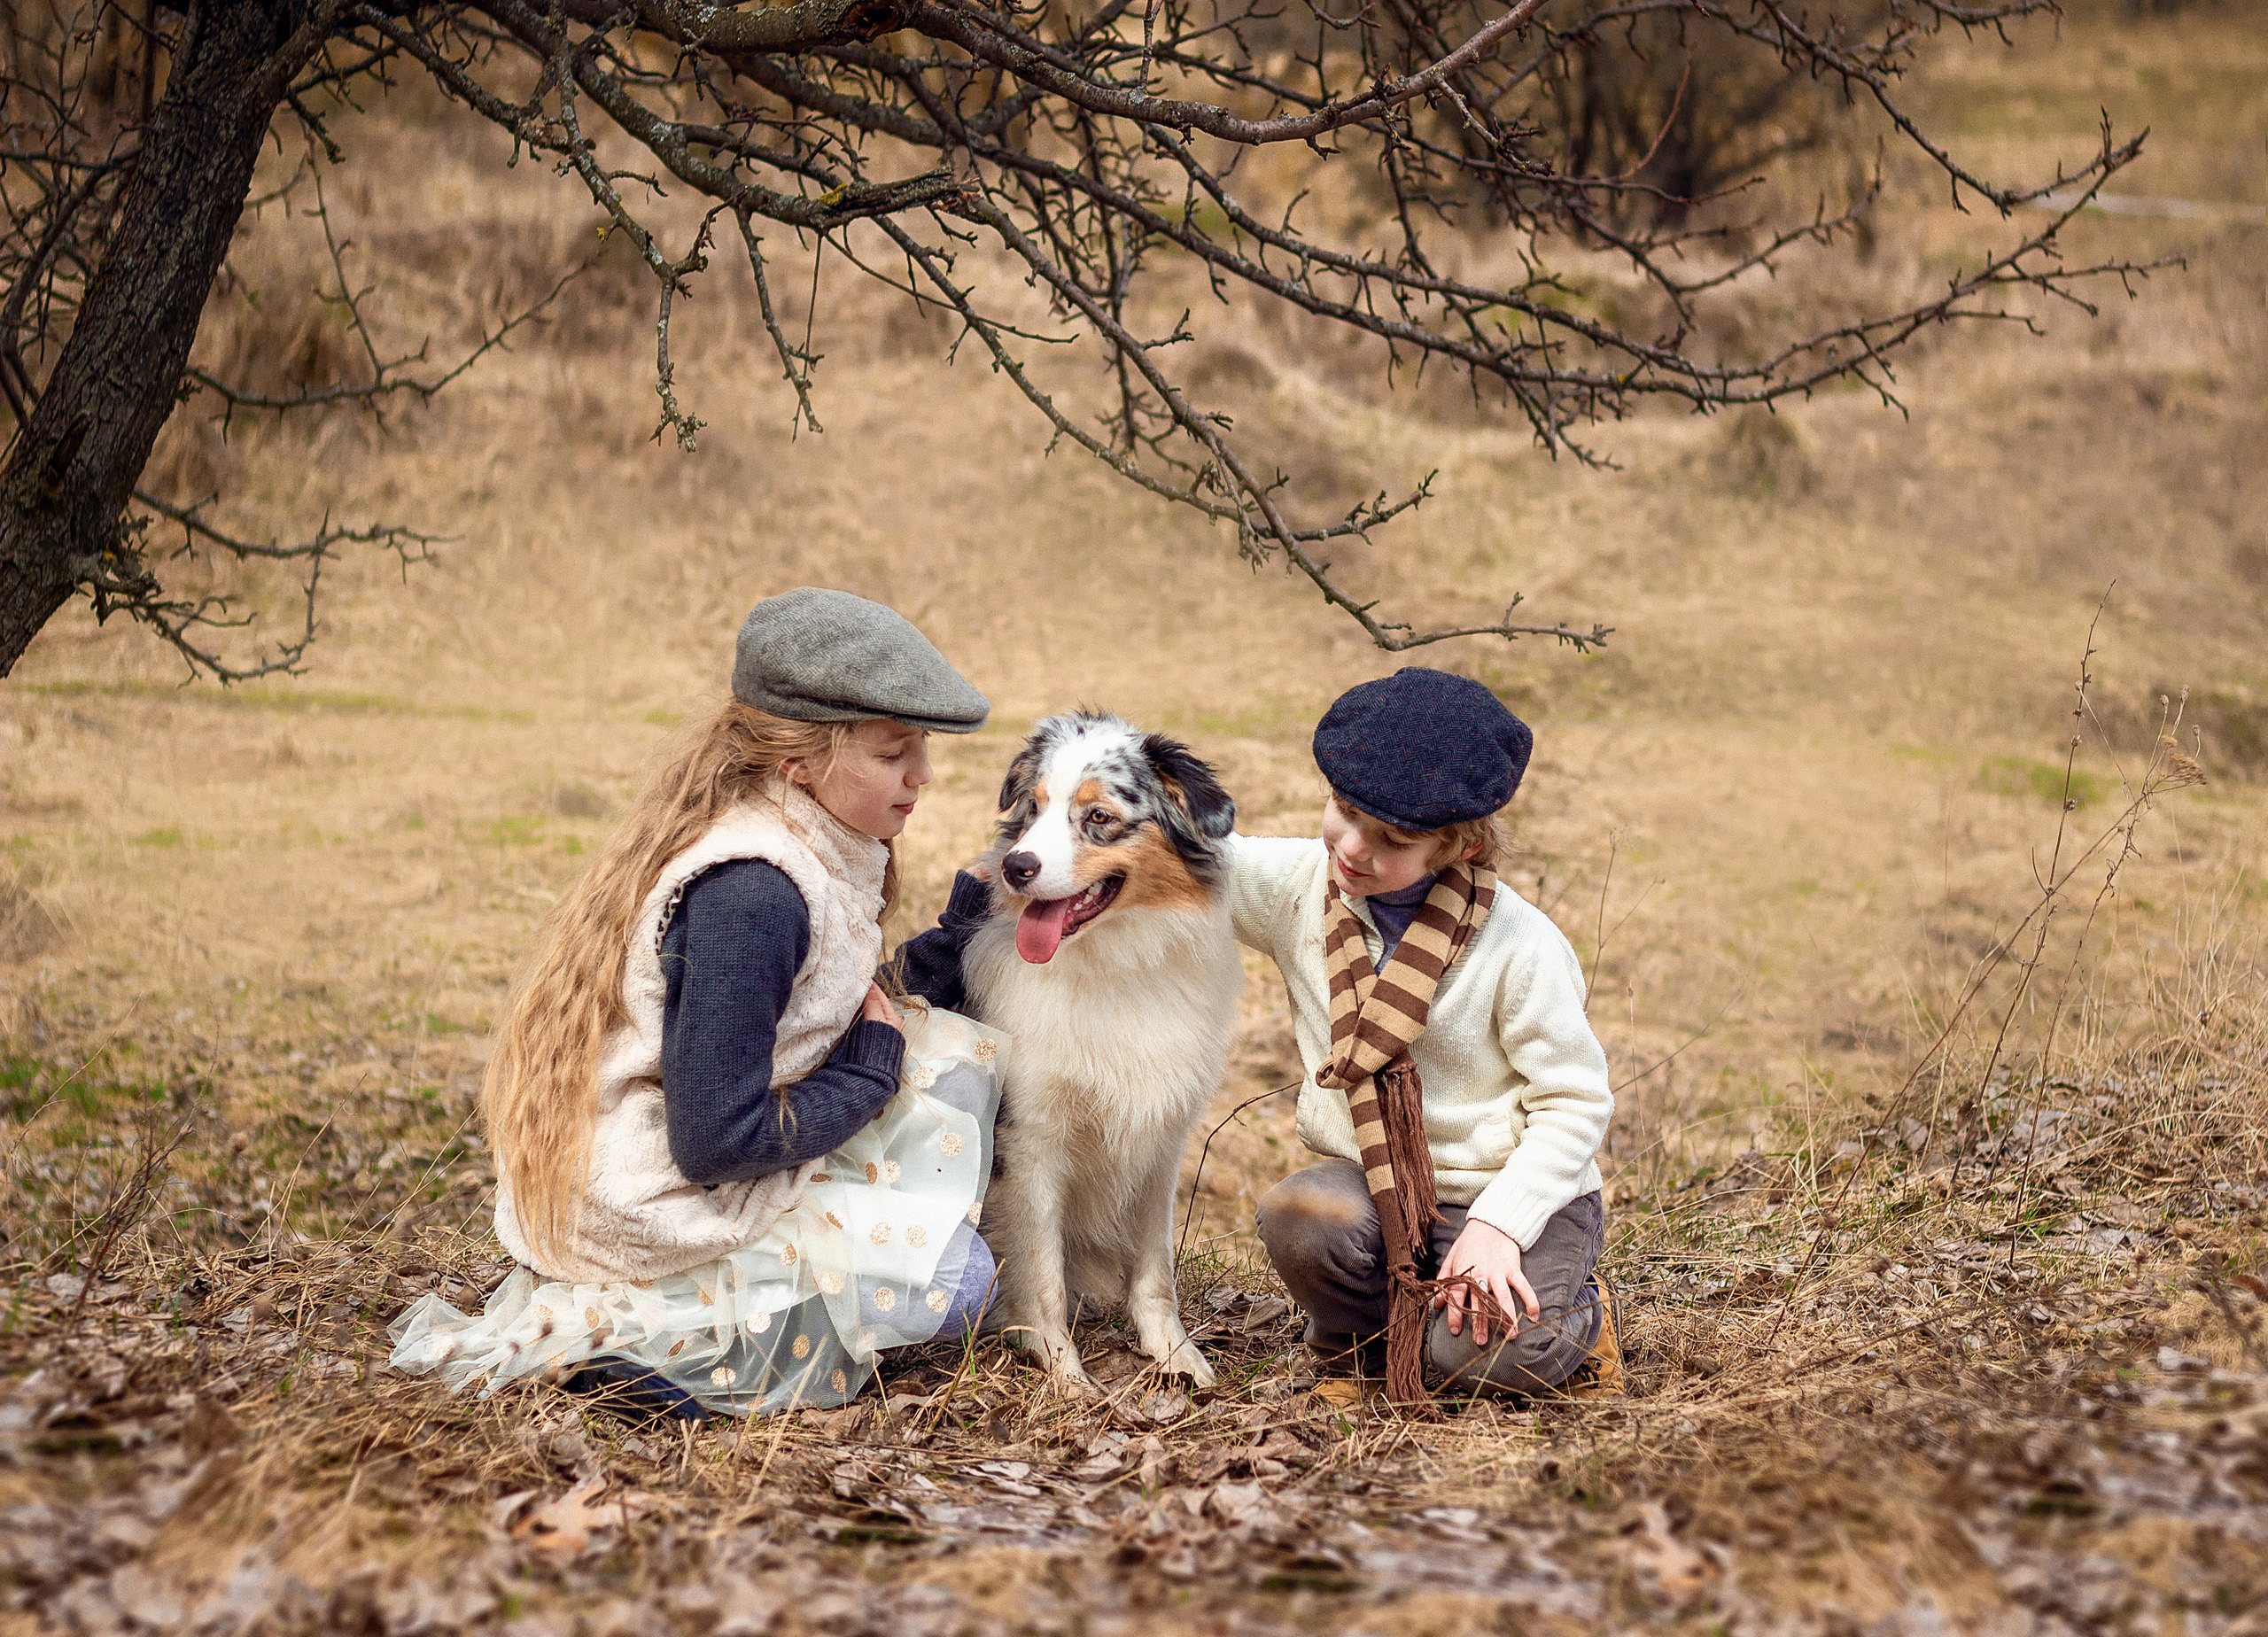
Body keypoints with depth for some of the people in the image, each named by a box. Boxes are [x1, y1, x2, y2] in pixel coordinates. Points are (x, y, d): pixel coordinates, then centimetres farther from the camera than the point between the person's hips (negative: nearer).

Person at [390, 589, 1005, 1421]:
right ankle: (601, 1329, -9)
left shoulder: (814, 851, 5)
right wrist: (876, 1063, -13)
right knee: (948, 1280, -6)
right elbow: (716, 1142, -25)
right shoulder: (748, 893, -25)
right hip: (650, 1217, -10)